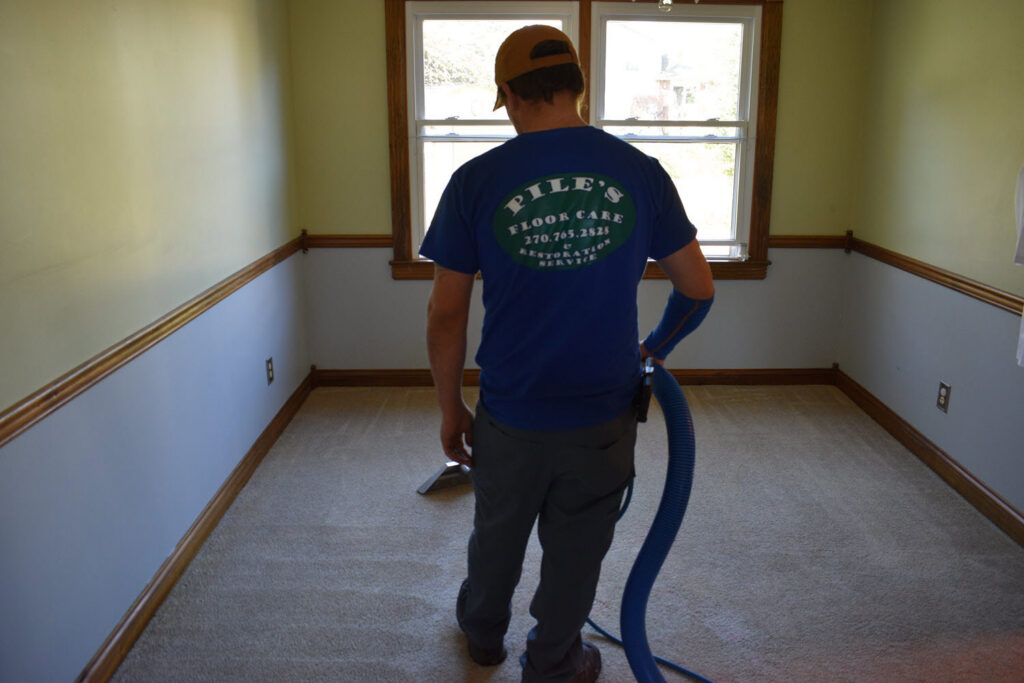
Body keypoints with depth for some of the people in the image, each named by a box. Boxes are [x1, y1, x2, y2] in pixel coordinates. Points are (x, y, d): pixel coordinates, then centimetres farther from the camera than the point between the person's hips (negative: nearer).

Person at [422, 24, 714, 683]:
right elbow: (699, 289, 1)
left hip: (511, 416, 0)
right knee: (577, 552, 20)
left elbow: (447, 315, -8)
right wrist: (653, 349, 19)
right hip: (604, 415, 0)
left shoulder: (476, 181, -11)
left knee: (498, 535, 25)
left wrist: (451, 408, 5)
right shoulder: (640, 173, -6)